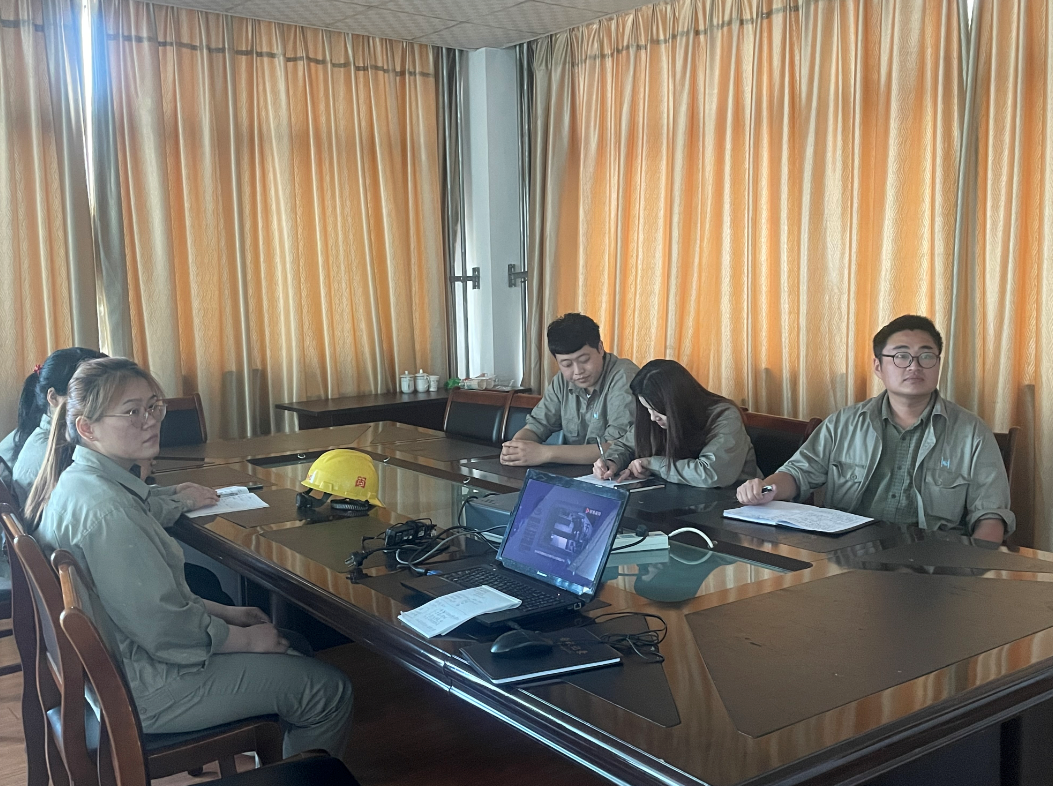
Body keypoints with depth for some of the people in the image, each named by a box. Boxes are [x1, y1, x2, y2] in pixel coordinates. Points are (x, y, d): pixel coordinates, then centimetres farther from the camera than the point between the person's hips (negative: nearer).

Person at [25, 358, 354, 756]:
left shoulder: (78, 482, 4)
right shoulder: (104, 510, -29)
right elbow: (164, 629, -25)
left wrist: (223, 612, 9)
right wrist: (247, 638, -10)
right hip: (138, 688, -10)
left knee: (292, 645, 22)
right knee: (329, 691, -3)